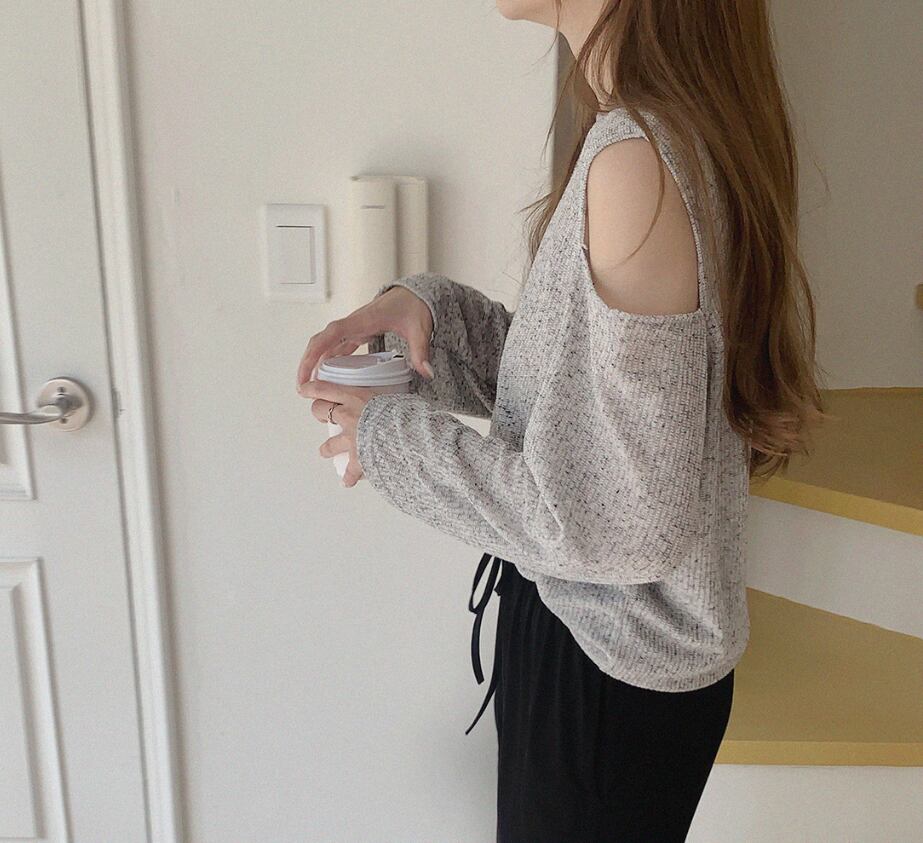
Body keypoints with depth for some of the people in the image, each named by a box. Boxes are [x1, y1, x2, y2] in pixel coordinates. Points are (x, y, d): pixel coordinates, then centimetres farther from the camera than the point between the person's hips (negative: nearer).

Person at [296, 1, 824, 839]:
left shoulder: (640, 161, -27)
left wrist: (394, 437, -15)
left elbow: (618, 519, -27)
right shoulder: (677, 131, 3)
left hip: (609, 671, -8)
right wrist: (426, 309, -5)